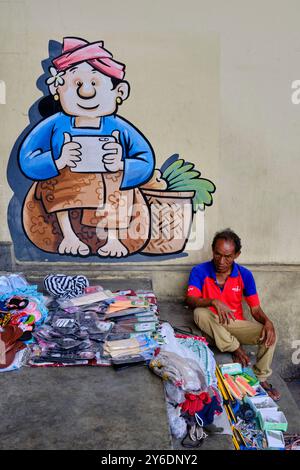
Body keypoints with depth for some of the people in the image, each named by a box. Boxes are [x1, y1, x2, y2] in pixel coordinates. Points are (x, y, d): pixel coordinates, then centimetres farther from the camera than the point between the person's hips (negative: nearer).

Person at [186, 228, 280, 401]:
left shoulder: (245, 275, -5)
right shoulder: (200, 271, -11)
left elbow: (256, 309, -3)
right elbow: (191, 300, -24)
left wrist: (267, 321, -26)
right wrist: (214, 302, -43)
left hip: (236, 324, 2)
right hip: (211, 324, -2)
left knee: (270, 334, -21)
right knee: (200, 313, -35)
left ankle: (261, 378, 2)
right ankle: (237, 349, -18)